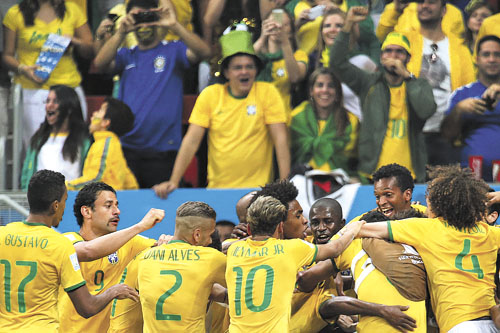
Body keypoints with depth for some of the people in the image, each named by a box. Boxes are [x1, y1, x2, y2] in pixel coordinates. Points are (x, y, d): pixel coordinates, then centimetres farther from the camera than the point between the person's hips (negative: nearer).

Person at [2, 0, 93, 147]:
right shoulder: (15, 14, 6)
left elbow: (91, 50, 15)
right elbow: (7, 55, 7)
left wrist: (75, 41, -6)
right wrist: (22, 68, -12)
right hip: (33, 92, -2)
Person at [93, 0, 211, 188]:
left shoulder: (173, 51, 6)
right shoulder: (126, 56, 14)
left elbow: (203, 52, -11)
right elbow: (100, 63, -4)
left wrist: (174, 26, -22)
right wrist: (121, 32, -15)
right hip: (127, 148, 2)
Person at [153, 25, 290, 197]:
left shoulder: (267, 92, 0)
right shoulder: (210, 94, 3)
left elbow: (280, 138, -4)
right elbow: (192, 140, 1)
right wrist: (173, 182, -7)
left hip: (258, 187, -2)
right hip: (218, 187, 2)